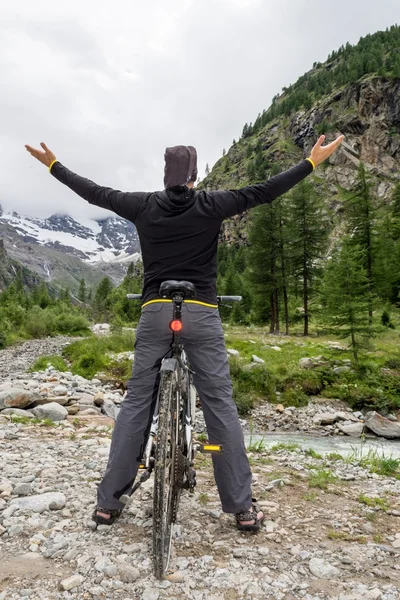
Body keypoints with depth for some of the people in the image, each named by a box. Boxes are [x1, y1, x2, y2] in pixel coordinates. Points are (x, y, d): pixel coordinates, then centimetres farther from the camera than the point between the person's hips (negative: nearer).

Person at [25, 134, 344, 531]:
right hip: (201, 313, -2)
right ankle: (243, 507, 9)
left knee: (136, 403, 8)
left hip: (154, 312, 2)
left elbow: (94, 192, 18)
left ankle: (107, 501, 14)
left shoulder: (144, 205, 7)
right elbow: (265, 192, 5)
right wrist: (313, 160, 17)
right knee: (220, 404, 3)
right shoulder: (211, 204, 1)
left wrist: (53, 165, 34)